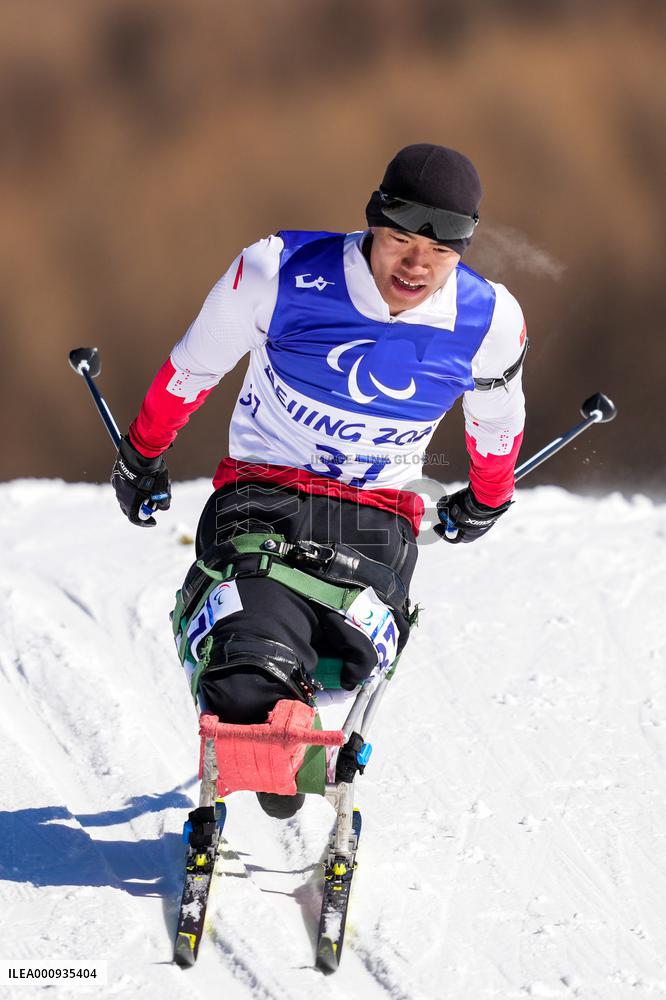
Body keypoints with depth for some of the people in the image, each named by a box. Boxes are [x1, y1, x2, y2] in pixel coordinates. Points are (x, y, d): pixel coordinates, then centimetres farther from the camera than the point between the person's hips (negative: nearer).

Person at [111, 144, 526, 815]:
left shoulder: (489, 322, -4)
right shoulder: (283, 273, -11)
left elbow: (497, 424, 21)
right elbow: (191, 368, 9)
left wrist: (485, 504, 37)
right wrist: (142, 455, 23)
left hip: (377, 521, 2)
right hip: (262, 499, -1)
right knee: (249, 688, -28)